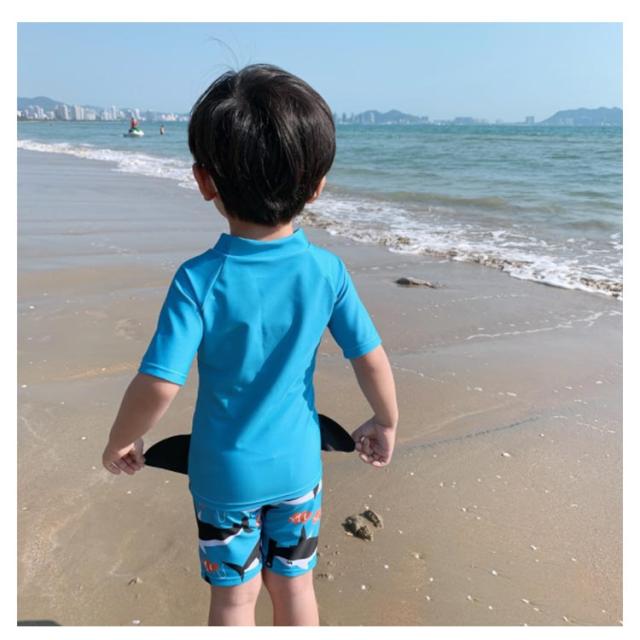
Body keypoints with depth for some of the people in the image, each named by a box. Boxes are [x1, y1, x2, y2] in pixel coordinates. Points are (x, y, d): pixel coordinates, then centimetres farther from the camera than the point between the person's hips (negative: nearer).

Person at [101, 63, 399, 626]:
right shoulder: (327, 270, -15)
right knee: (295, 585, 23)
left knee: (234, 595, 20)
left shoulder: (199, 280, -22)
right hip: (298, 465, 2)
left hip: (223, 471, -2)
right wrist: (385, 422, 10)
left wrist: (120, 442, -3)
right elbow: (371, 359, -9)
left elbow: (159, 385, -24)